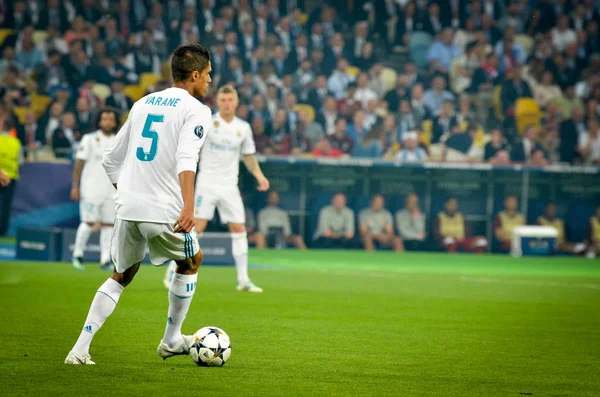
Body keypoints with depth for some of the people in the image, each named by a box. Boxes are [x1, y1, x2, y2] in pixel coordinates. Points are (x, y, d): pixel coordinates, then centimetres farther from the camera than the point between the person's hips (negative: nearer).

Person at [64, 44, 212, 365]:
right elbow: (186, 158, -21)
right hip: (163, 210, -6)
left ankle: (80, 350, 5)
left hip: (127, 206, 6)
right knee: (190, 263, 22)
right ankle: (171, 341, 27)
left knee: (121, 277, 19)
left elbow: (111, 160, 21)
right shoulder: (196, 110, -3)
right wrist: (188, 207, -30)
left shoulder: (142, 104, 18)